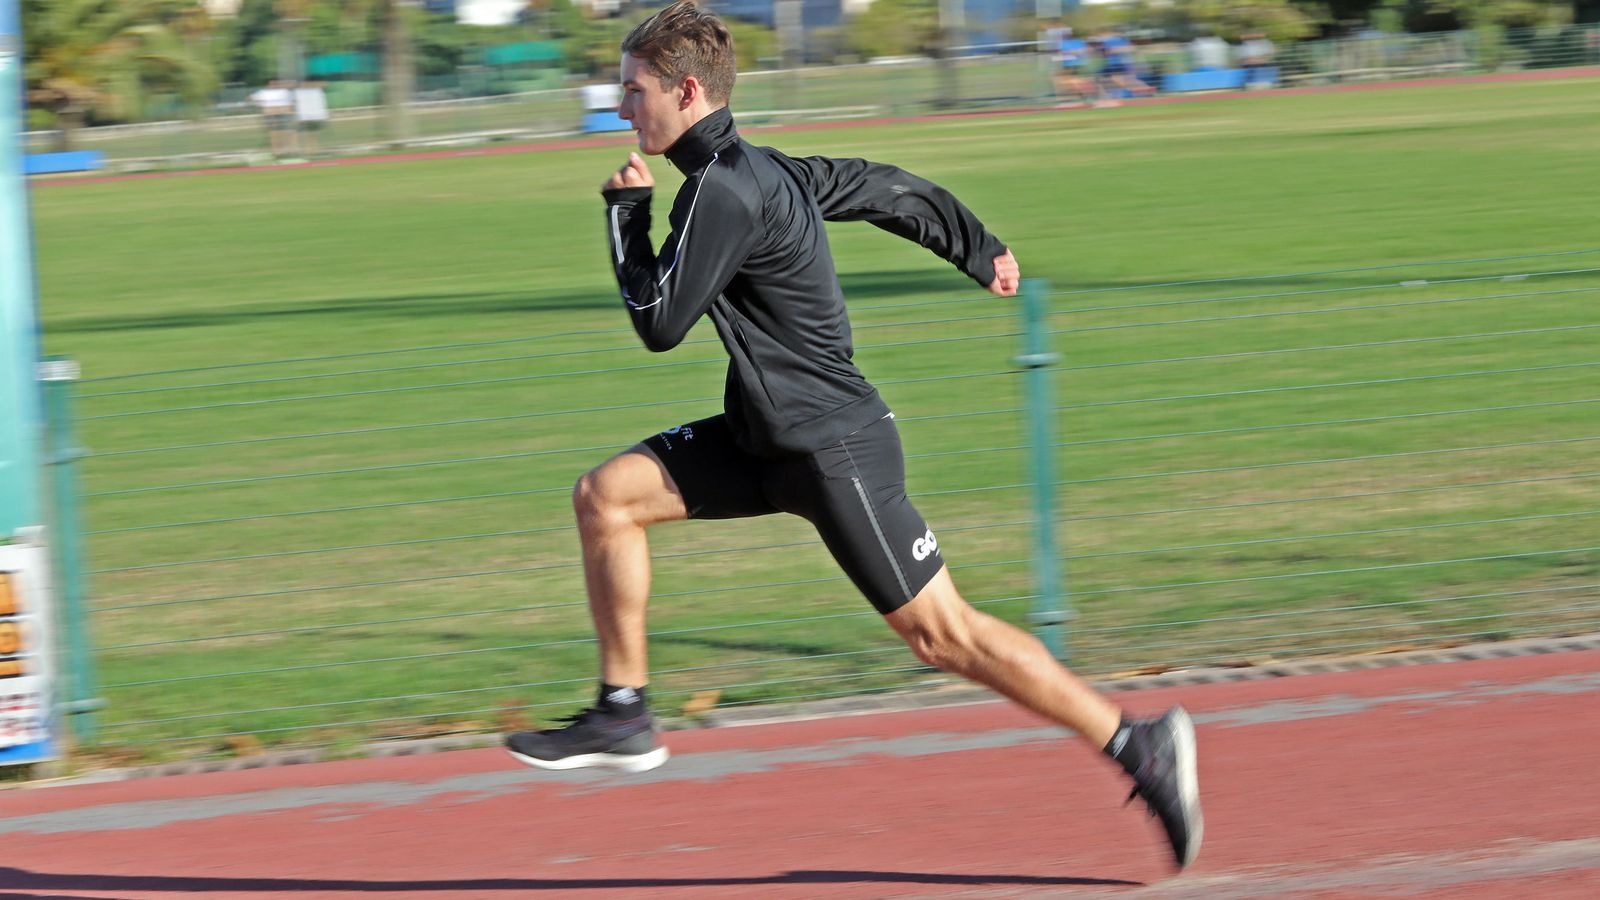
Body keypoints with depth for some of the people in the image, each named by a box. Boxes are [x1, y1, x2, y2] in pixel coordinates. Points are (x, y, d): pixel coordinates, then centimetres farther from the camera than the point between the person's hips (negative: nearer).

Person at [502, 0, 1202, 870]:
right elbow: (886, 188, 21)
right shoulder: (764, 168, 9)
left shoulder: (722, 192, -20)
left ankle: (1140, 747, 1)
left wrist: (626, 212, -4)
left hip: (835, 452, -10)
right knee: (605, 496, 2)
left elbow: (659, 323, -17)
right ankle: (623, 716, 8)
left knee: (942, 634, -6)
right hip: (768, 439, 10)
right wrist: (979, 251, 35)